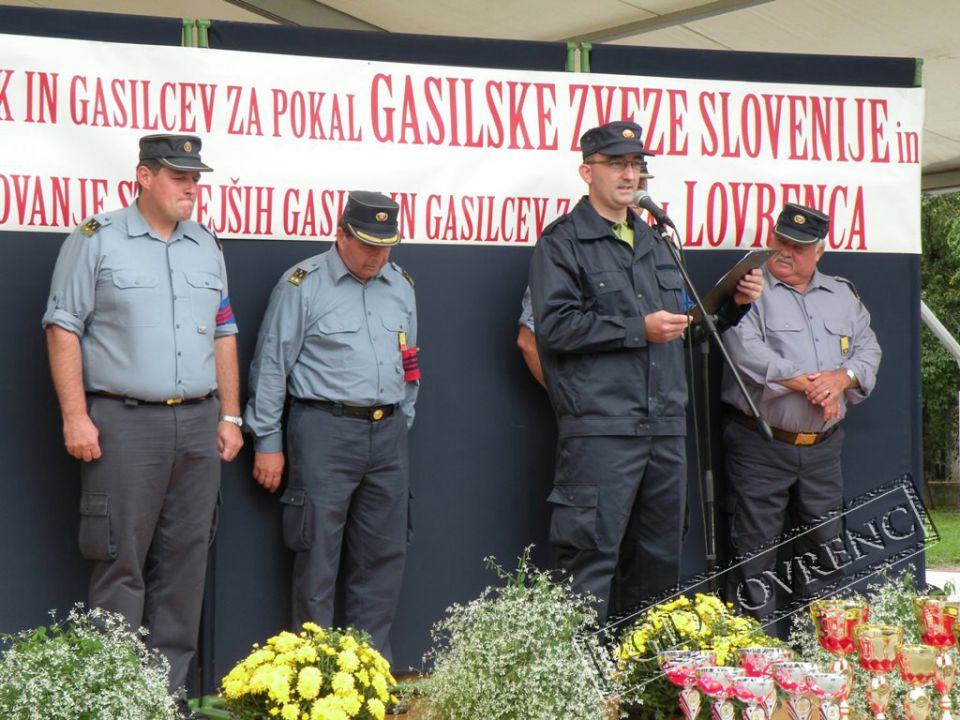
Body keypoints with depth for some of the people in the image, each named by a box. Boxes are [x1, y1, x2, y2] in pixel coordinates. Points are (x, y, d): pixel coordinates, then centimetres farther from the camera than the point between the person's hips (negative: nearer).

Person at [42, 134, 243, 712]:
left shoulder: (207, 247, 14)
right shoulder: (97, 240, -1)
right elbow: (64, 329, -4)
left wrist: (229, 416, 12)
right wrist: (75, 415, -11)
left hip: (199, 424, 5)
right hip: (124, 422, -5)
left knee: (185, 558, 7)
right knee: (121, 561, -3)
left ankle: (171, 684, 17)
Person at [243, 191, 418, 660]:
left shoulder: (401, 286, 14)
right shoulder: (302, 284, -4)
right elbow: (271, 367, -4)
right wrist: (267, 443, -5)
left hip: (387, 433, 6)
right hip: (325, 431, -5)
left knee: (383, 554, 8)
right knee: (318, 556, -3)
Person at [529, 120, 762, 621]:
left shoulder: (653, 242, 23)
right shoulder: (562, 242, -1)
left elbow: (682, 324, 28)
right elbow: (554, 325, -14)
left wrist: (734, 304, 11)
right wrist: (639, 329, -15)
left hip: (665, 428, 8)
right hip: (599, 428, -7)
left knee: (661, 558, 13)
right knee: (591, 555, -8)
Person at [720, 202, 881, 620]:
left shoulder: (843, 295, 15)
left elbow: (868, 350, 12)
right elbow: (747, 352, -16)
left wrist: (842, 378, -11)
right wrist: (808, 385, -15)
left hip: (823, 445, 5)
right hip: (760, 445, -5)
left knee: (825, 542, 12)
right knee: (755, 549, -1)